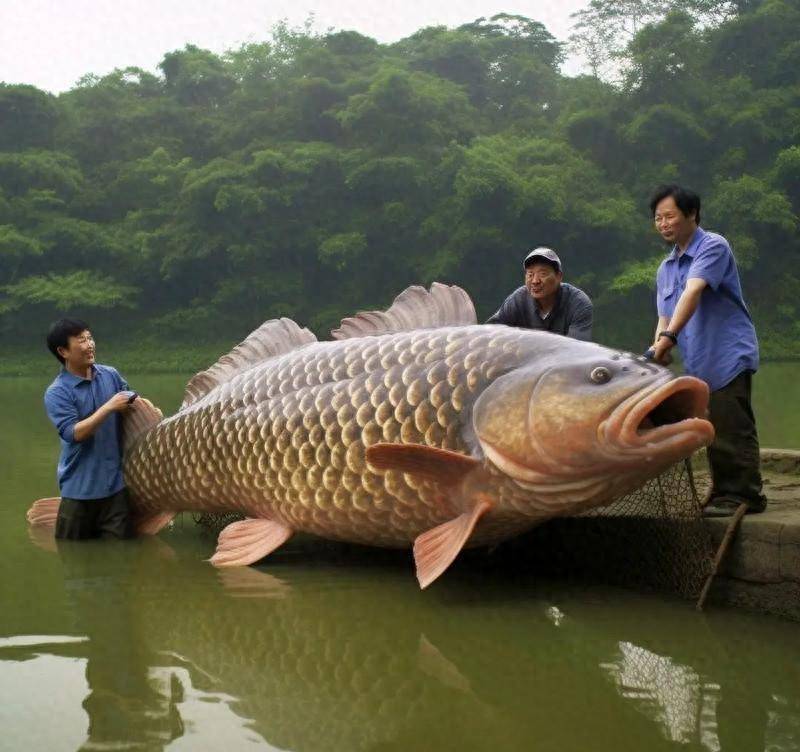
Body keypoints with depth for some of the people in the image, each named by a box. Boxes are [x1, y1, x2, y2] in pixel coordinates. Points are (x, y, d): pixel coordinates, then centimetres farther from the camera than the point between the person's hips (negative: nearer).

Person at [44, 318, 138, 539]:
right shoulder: (57, 393, -11)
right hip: (80, 486, -3)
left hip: (116, 481, 3)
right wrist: (109, 407, -23)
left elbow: (132, 403, 19)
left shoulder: (111, 375, 3)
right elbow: (74, 433, -22)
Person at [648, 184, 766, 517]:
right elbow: (665, 317, 14)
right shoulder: (665, 269, 17)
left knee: (732, 431, -8)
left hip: (728, 356, -8)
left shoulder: (713, 247, -9)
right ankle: (723, 493, 18)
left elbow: (693, 292, -23)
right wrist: (658, 348, -7)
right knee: (713, 433, 11)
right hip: (697, 365, 8)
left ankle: (743, 494, -3)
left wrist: (669, 336, -35)